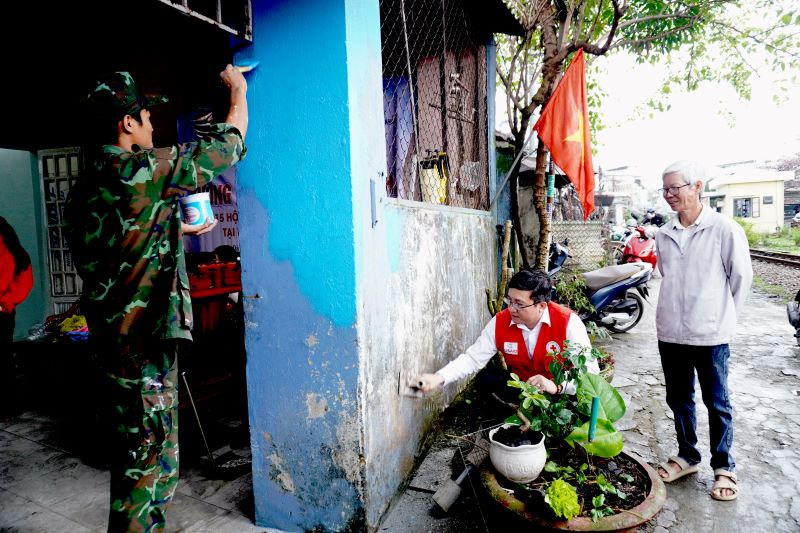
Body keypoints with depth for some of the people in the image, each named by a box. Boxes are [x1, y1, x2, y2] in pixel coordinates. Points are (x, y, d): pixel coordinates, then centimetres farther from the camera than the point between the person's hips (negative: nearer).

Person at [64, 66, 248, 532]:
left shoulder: (84, 189, 9)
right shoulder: (144, 170, -16)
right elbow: (226, 147, -6)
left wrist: (178, 229, 23)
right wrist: (238, 91, 10)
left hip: (111, 333, 9)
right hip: (144, 342, -9)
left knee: (142, 457, 22)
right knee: (148, 463, 3)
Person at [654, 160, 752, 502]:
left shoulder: (724, 229, -9)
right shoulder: (664, 235, 5)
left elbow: (741, 277, -1)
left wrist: (722, 314, 5)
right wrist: (679, 309, 15)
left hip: (710, 334, -5)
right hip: (670, 332, 5)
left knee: (717, 403, 9)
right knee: (678, 398, 16)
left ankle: (723, 467, 27)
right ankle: (687, 456, 34)